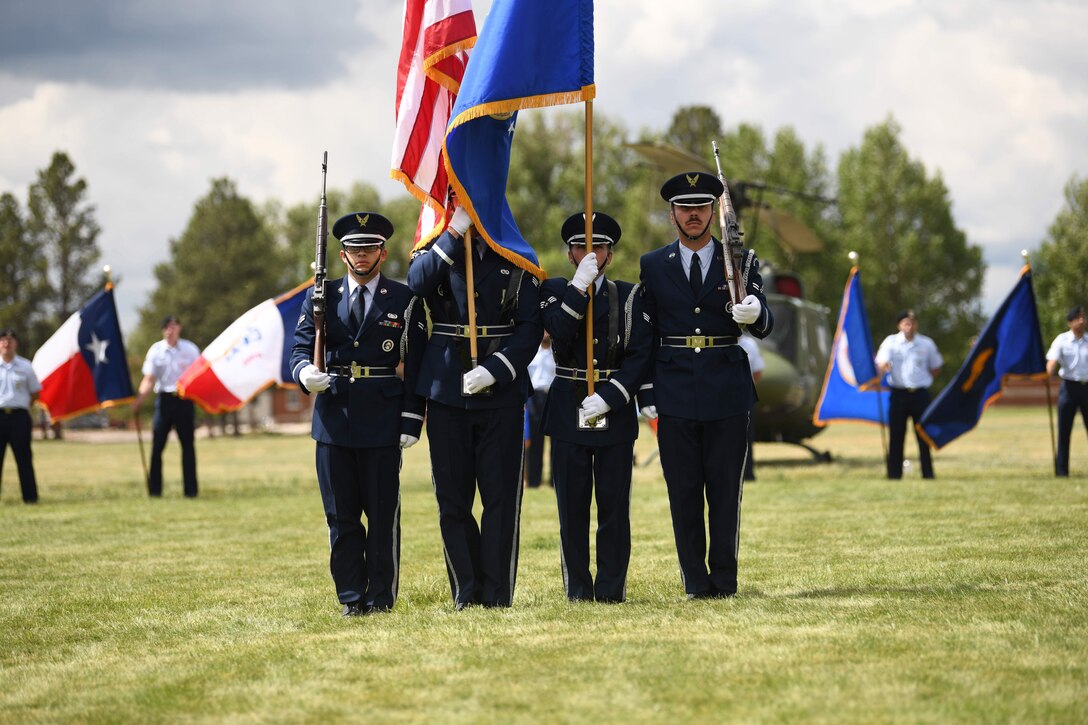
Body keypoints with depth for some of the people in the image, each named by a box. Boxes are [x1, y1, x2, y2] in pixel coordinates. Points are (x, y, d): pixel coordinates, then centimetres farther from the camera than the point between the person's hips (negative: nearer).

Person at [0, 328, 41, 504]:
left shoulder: (25, 366, 5)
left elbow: (35, 392, 14)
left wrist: (22, 405, 6)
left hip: (19, 416, 0)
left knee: (23, 457, 2)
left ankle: (30, 496, 5)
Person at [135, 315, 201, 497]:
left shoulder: (190, 349, 4)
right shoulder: (155, 351, 2)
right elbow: (149, 379, -2)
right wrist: (139, 397, -17)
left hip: (184, 399, 0)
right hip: (164, 399, 0)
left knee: (188, 444, 4)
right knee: (157, 445, -4)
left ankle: (190, 489, 9)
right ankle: (154, 490, 2)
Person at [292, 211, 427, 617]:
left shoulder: (405, 302, 4)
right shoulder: (322, 298, 10)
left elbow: (416, 366, 2)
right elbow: (300, 349, 6)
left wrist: (411, 422, -6)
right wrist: (305, 372, -18)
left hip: (382, 420, -2)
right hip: (333, 417, 2)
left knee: (383, 512, 1)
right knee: (341, 515, 4)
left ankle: (382, 596, 9)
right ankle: (351, 597, 10)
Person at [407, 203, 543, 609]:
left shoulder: (516, 262, 7)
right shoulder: (438, 252, 9)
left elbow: (531, 328, 0)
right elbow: (417, 282, -15)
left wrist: (494, 370, -13)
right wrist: (455, 233, -17)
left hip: (501, 393, -1)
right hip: (447, 394, 1)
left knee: (502, 499, -2)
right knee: (452, 501, 4)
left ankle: (497, 595, 3)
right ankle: (466, 595, 12)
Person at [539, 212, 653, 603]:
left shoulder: (630, 296, 7)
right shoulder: (555, 291, 7)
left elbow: (640, 355, -2)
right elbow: (559, 335, -12)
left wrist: (610, 397, -14)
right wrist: (579, 287, -18)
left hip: (615, 411, 0)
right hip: (567, 411, 0)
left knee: (614, 505, 0)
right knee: (572, 507, 2)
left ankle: (612, 589, 5)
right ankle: (578, 588, 8)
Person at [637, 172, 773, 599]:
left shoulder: (740, 262, 5)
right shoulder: (653, 266, 7)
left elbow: (764, 327, -4)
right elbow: (644, 335, 8)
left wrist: (755, 314, -28)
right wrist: (646, 395, 2)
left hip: (728, 395, 0)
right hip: (675, 398, 1)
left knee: (726, 492, 2)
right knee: (683, 493, 2)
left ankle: (724, 580, 10)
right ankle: (696, 582, 9)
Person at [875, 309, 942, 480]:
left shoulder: (927, 344, 6)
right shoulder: (891, 342, 1)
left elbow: (936, 368, 18)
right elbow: (881, 365, -12)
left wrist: (923, 381, 5)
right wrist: (883, 368, -35)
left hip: (920, 394, 1)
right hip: (898, 394, -1)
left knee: (924, 436, 2)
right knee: (896, 435, 0)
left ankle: (928, 473, 7)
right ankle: (894, 474, 5)